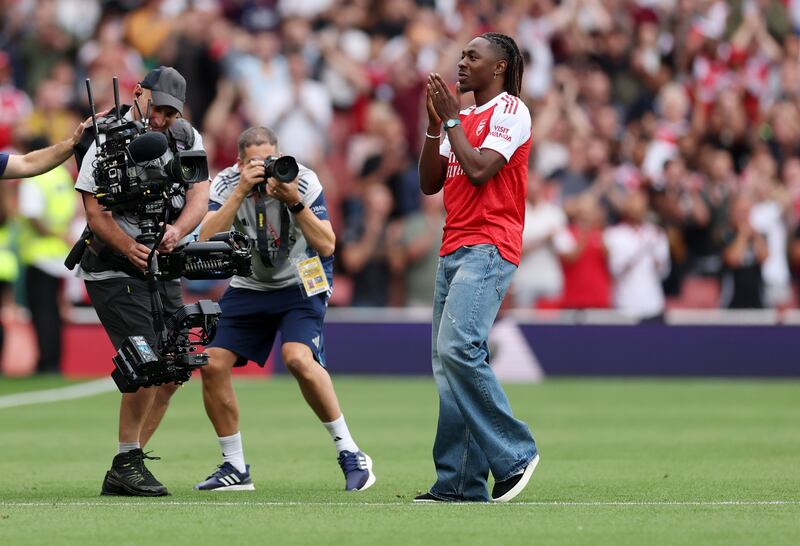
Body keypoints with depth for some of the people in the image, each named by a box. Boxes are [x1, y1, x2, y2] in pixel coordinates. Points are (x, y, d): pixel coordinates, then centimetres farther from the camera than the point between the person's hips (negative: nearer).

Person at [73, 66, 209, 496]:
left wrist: (177, 231, -28)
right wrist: (128, 247, -35)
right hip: (114, 268, -7)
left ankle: (124, 472, 13)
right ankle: (127, 463, -10)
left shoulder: (187, 139, 4)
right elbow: (95, 209, -18)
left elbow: (200, 195, -7)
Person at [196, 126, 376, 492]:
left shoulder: (302, 180, -19)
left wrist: (294, 202, -35)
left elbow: (326, 246, -23)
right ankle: (235, 468, 9)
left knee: (298, 359, -28)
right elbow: (207, 241, -27)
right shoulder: (226, 184, -13)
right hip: (249, 288, 4)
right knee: (213, 365, -7)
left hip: (300, 286, -4)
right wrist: (242, 192, -33)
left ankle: (350, 453, -17)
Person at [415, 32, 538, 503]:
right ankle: (460, 483, 1)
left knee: (458, 347, -23)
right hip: (454, 248, 9)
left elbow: (479, 170, -15)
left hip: (489, 247, -9)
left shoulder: (510, 110, -4)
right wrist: (434, 125, 9)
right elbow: (430, 183, 18)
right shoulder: (464, 119, 22)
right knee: (448, 362, 2)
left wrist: (451, 118, -5)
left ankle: (515, 454, -14)